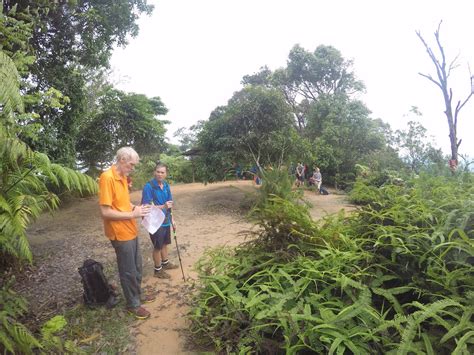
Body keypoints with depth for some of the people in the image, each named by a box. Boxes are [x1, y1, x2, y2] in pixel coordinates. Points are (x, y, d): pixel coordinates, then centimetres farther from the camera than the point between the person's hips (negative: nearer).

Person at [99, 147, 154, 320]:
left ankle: (138, 294, 40)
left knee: (137, 267, 22)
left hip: (131, 231, 9)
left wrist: (137, 208, 1)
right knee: (128, 271, 7)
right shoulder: (107, 177, -22)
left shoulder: (123, 177, 6)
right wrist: (133, 214, -21)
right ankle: (133, 304, 25)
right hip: (120, 234, -9)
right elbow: (105, 212, -25)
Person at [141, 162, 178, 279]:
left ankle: (165, 263, 42)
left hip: (165, 221, 6)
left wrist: (172, 220, 12)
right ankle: (158, 270, 25)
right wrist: (163, 206, -32)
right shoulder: (149, 186, -20)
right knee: (158, 246, 8)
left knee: (165, 243, 22)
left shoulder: (166, 186, 1)